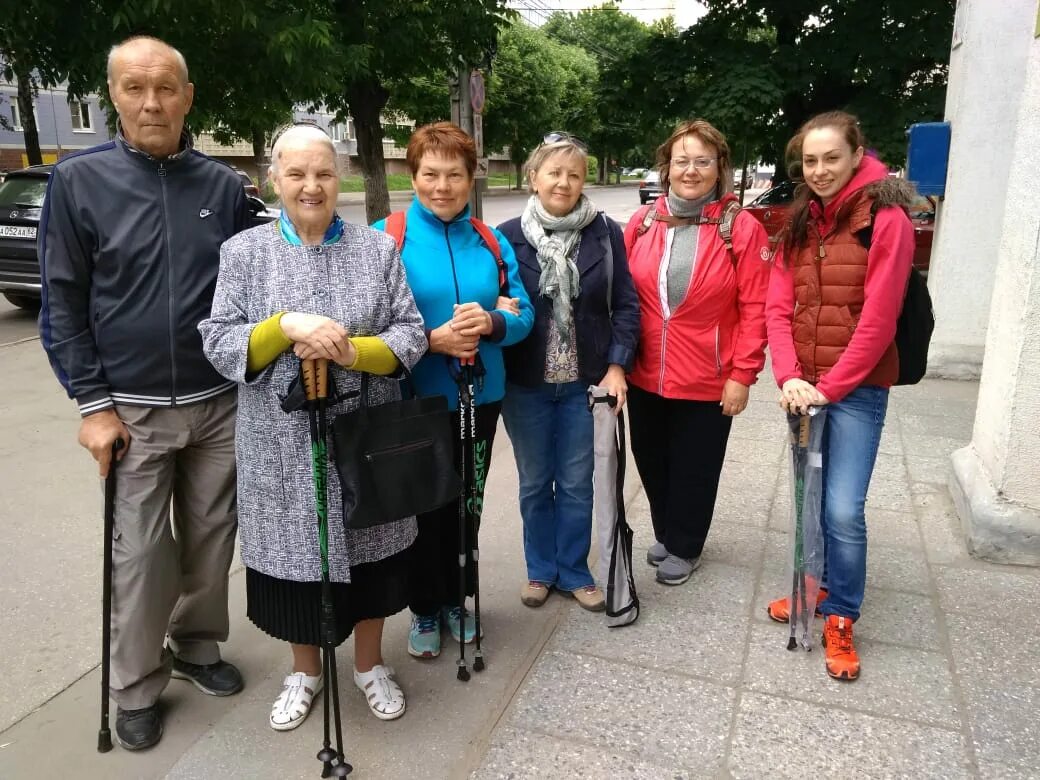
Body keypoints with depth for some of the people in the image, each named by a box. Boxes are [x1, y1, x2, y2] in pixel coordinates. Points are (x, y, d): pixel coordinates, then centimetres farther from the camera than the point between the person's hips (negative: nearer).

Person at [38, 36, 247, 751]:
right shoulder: (79, 181, -3)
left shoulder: (224, 186, 2)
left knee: (211, 539, 12)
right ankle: (137, 689, 25)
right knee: (142, 553, 5)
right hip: (133, 408, -2)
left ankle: (197, 646, 35)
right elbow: (63, 301, -3)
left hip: (220, 403, 2)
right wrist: (93, 403, -8)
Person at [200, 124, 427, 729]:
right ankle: (306, 668, 38)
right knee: (297, 555, 13)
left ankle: (370, 662, 37)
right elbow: (219, 344, -4)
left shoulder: (378, 249, 2)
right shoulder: (244, 251, 1)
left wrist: (352, 352, -19)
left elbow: (411, 336, -2)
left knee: (366, 550, 12)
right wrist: (287, 326, -20)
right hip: (284, 446, 0)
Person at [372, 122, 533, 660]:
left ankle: (455, 600, 37)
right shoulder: (387, 238, -7)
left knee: (466, 505, 16)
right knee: (424, 508, 8)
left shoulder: (492, 242, 4)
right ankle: (425, 609, 30)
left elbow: (524, 315, 3)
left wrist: (491, 323, -19)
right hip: (415, 400, -3)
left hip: (480, 397, 4)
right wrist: (433, 339, -24)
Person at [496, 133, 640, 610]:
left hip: (584, 382, 0)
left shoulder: (605, 234, -3)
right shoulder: (508, 237, -5)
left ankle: (573, 570, 31)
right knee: (534, 482, 14)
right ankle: (540, 569, 34)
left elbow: (626, 305, -1)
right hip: (525, 384, 0)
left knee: (576, 483, 11)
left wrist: (616, 365, -7)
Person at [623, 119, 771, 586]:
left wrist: (743, 374, -12)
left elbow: (755, 309, -9)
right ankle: (665, 533, 43)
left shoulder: (742, 228, -9)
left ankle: (684, 547, 36)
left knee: (694, 469, 12)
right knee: (651, 461, 19)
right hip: (645, 376, 4)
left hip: (708, 381, -3)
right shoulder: (642, 223, 1)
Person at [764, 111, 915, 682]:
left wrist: (830, 386, -14)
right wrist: (789, 377, -10)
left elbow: (878, 318, -15)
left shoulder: (886, 218, -10)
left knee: (843, 509, -7)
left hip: (857, 387, -5)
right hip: (805, 386, 6)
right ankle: (821, 586, 35)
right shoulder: (800, 223, 8)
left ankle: (840, 618, 14)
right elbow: (778, 307, 2)